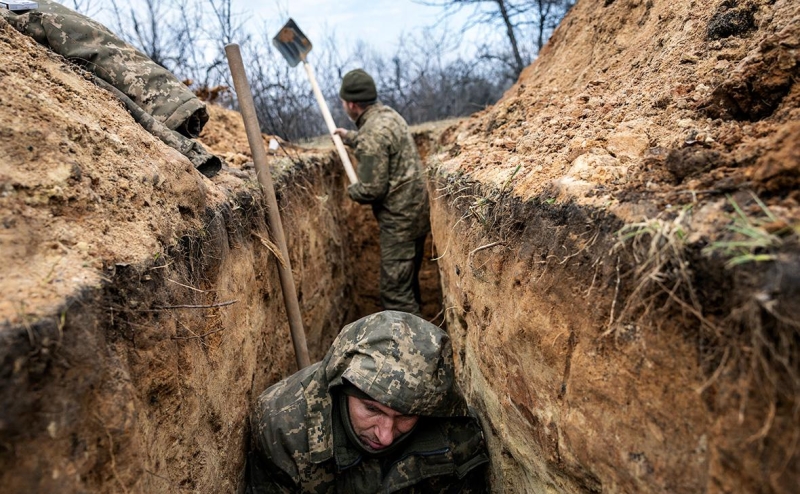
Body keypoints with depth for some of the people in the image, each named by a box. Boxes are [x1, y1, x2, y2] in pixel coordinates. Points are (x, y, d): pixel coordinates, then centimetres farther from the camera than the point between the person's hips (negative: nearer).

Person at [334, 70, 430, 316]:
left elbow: (371, 190, -21)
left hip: (400, 219, -10)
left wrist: (351, 190, 0)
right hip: (417, 210, 10)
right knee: (408, 280, 22)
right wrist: (349, 136, 40)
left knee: (396, 291, -3)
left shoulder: (372, 134, -21)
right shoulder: (388, 113, 9)